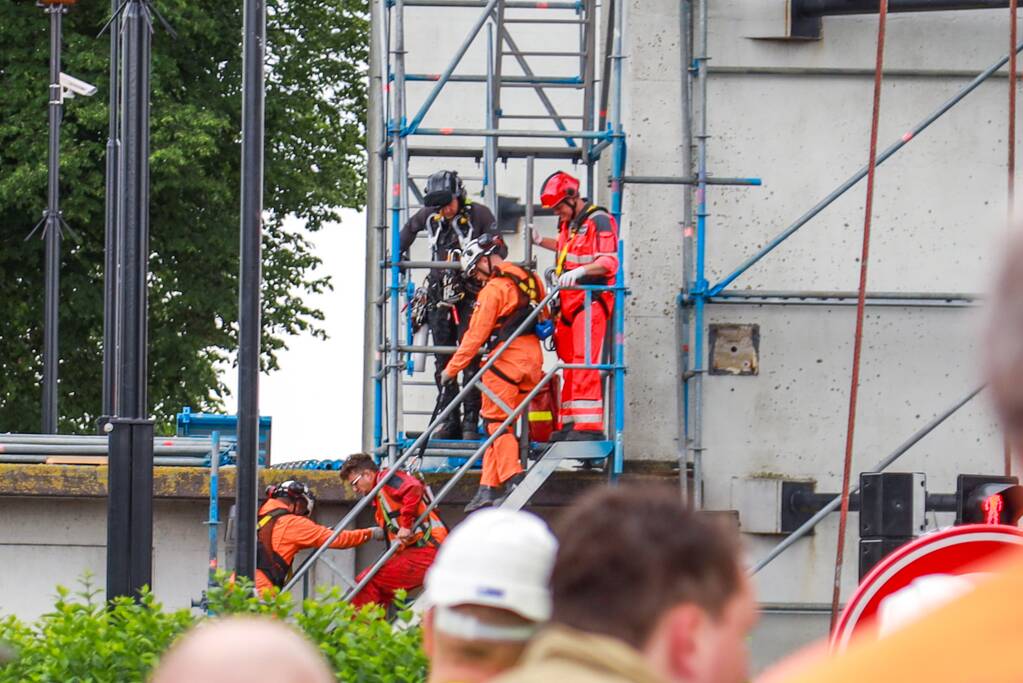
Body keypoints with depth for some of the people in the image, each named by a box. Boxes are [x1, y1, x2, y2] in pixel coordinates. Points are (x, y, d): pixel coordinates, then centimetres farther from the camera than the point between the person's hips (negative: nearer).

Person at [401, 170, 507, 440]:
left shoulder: (478, 214, -8)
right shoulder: (428, 215, 4)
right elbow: (410, 228, 26)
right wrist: (399, 252, 17)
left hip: (470, 295, -4)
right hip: (439, 294, 4)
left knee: (470, 359, -7)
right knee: (443, 360, 5)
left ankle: (470, 420, -4)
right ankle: (448, 421, 9)